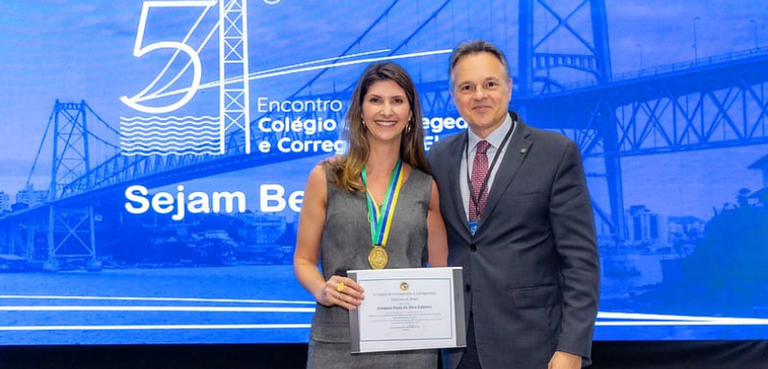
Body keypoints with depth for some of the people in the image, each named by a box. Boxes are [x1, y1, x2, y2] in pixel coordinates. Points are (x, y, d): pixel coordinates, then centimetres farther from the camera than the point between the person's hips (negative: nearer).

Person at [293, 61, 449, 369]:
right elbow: (304, 260, 5)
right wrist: (322, 289, -14)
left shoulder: (426, 188, 6)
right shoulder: (326, 178, 2)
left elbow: (440, 269, 11)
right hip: (338, 341, -1)